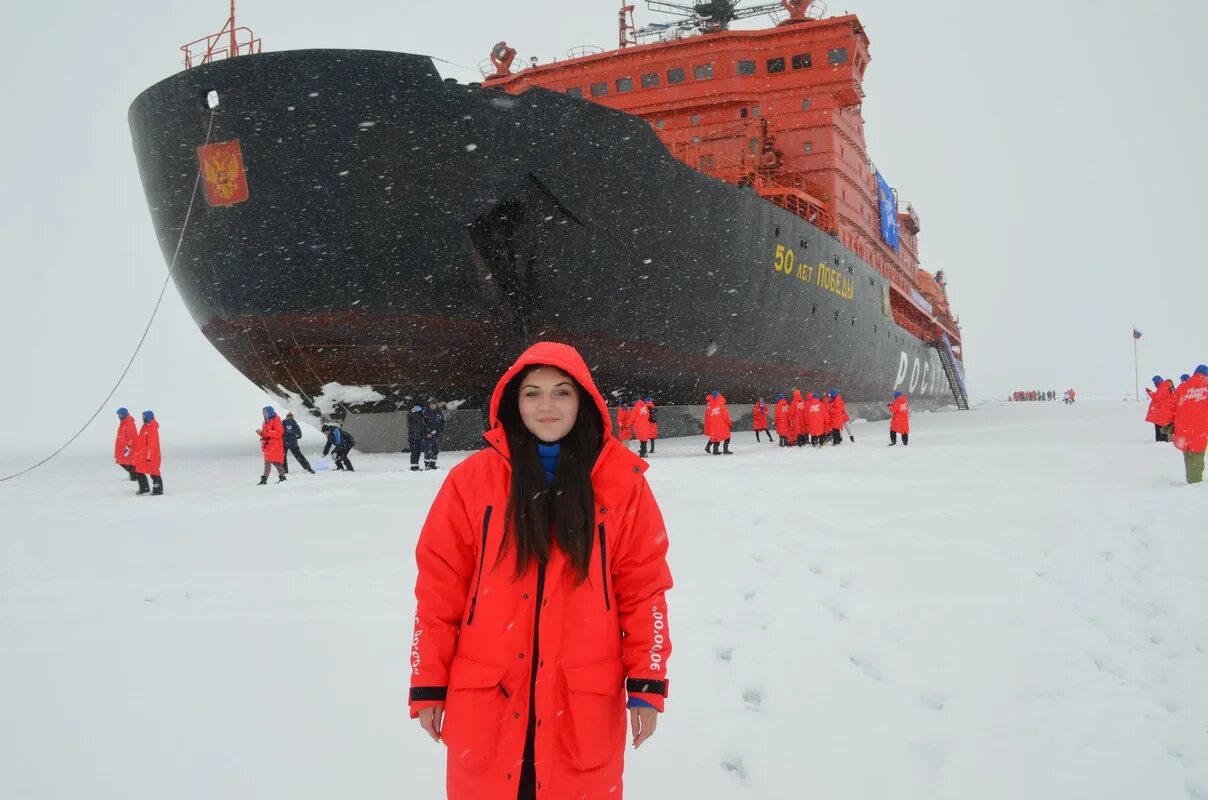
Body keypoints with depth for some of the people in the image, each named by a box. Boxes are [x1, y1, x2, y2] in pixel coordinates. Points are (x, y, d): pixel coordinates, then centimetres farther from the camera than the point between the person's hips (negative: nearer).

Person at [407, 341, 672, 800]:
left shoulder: (621, 483, -2)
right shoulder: (472, 479, -3)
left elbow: (644, 586, 0)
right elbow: (439, 586, 0)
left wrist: (646, 683, -2)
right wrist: (428, 684, 0)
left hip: (585, 700, 0)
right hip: (486, 700, 1)